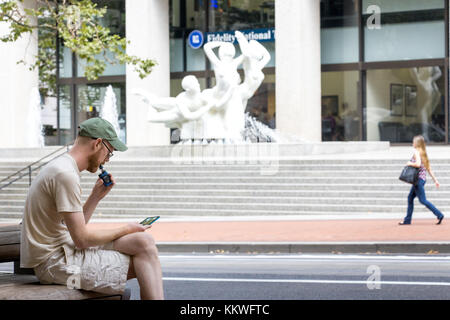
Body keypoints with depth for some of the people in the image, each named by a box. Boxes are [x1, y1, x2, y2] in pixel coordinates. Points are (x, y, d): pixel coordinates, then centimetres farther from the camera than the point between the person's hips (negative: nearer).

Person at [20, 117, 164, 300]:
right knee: (145, 260, -13)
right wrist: (126, 229, -6)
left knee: (144, 241, 2)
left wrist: (96, 196, 8)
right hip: (54, 262, -10)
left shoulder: (62, 167, 16)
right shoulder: (65, 174, -18)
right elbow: (82, 239, -18)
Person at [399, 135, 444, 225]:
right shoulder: (423, 153, 15)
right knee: (410, 197, 14)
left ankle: (439, 215, -10)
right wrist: (435, 180, 16)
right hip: (423, 178, 9)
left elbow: (418, 164, -28)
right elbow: (429, 169, 16)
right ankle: (407, 219, 17)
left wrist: (410, 163, -10)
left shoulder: (416, 152, -11)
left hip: (419, 178, -9)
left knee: (423, 200, -7)